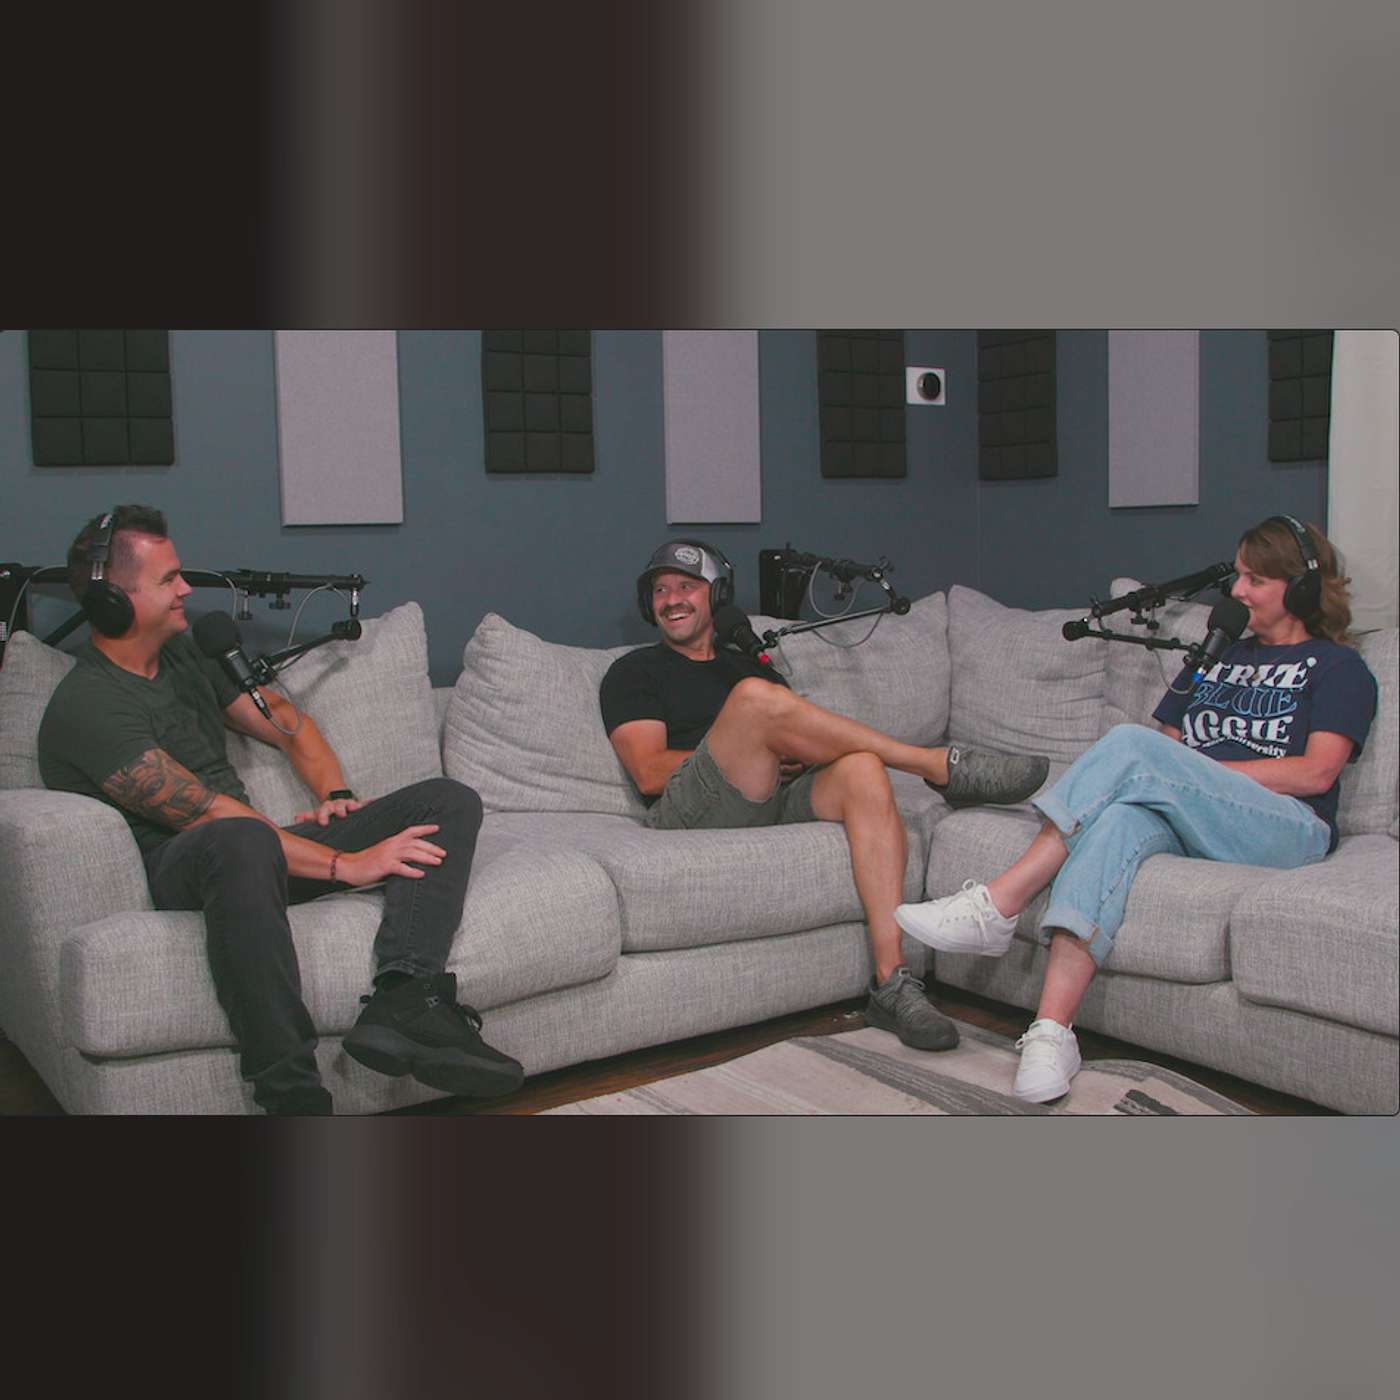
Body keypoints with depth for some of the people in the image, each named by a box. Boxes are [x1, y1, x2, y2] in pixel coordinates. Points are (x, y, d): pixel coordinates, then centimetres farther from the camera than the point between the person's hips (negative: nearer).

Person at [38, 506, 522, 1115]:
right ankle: (290, 1092, -42)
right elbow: (207, 812, -19)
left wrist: (334, 795, 5)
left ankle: (400, 1003, -33)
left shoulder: (186, 653, 17)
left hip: (255, 851, 9)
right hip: (174, 872, -8)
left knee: (448, 800, -7)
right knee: (242, 840, -45)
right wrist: (345, 864, -22)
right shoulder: (86, 706, -11)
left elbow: (287, 723, 25)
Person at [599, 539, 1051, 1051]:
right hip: (690, 808, -4)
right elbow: (649, 773, 1)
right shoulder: (634, 672, 17)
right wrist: (749, 753, -6)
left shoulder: (749, 666, 31)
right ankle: (941, 766, -21)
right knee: (756, 698, -31)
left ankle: (891, 982, -37)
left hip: (778, 798, 4)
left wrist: (797, 753, -6)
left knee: (862, 769, -29)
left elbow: (803, 733, 19)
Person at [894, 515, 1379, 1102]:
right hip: (1187, 826, 4)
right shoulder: (1217, 657, 31)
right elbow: (1167, 740, 24)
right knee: (1120, 819, -35)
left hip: (1287, 829, -4)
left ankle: (995, 905, -34)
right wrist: (1193, 777, 0)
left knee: (1130, 743, -29)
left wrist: (1205, 771, -7)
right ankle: (1052, 1032, -49)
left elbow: (1316, 772, -1)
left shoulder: (1338, 667, 14)